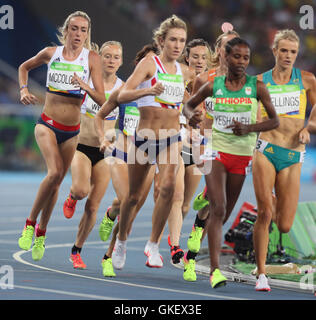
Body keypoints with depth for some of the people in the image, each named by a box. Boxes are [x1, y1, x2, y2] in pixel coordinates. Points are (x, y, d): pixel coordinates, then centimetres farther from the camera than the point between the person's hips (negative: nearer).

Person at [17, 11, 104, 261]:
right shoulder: (51, 53, -2)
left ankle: (41, 232, 29)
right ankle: (30, 222, -7)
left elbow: (102, 99, -12)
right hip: (47, 125, -2)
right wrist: (24, 90, 2)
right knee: (55, 172, -25)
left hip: (72, 132, 2)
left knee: (56, 184, 9)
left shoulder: (92, 59, -6)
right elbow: (24, 67, 18)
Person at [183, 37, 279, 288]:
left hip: (243, 154, 1)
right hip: (216, 151, -1)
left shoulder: (257, 87, -1)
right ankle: (215, 269, -19)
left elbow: (275, 121, 1)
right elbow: (188, 105, 16)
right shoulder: (213, 86, 1)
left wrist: (250, 128, -15)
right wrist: (191, 115, -8)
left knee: (225, 212, 9)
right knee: (218, 208, -16)